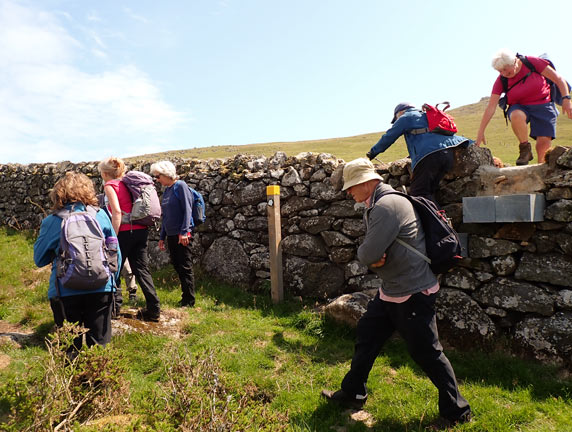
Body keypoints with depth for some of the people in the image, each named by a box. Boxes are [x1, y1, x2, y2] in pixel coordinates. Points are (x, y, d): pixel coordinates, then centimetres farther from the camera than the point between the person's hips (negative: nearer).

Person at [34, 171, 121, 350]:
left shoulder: (52, 222, -1)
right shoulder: (101, 215, 3)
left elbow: (39, 260, 10)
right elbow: (116, 254, 8)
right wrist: (112, 282, 21)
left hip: (66, 292, -1)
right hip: (101, 289, 1)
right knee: (99, 345, 13)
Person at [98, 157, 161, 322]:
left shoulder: (110, 185, -4)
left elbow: (117, 212, -16)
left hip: (126, 232, -7)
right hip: (141, 231, 7)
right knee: (141, 269, 9)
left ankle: (114, 307, 17)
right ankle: (154, 309, 7)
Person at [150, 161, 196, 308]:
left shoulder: (180, 186, -6)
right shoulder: (166, 191, 16)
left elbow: (187, 209, -13)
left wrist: (184, 231, -19)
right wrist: (162, 237, 17)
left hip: (182, 235, -8)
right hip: (171, 235, 8)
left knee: (185, 267, -4)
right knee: (177, 266, 11)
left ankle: (189, 301, 3)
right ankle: (186, 298, 21)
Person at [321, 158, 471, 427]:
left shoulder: (388, 206, -23)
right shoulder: (374, 208, 10)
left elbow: (368, 254, -29)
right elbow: (368, 255, 12)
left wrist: (366, 255, -6)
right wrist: (373, 260, -10)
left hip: (413, 294, -10)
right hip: (391, 291, 10)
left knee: (427, 353, 4)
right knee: (367, 335, 17)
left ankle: (457, 411, 26)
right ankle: (353, 393, 33)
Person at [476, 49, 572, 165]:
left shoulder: (531, 62, -11)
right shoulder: (501, 81, -9)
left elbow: (558, 79, -5)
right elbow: (491, 107, -12)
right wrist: (481, 132, -18)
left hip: (543, 105, 0)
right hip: (520, 107, 0)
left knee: (544, 141, -14)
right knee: (516, 116, -36)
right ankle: (525, 149, -18)